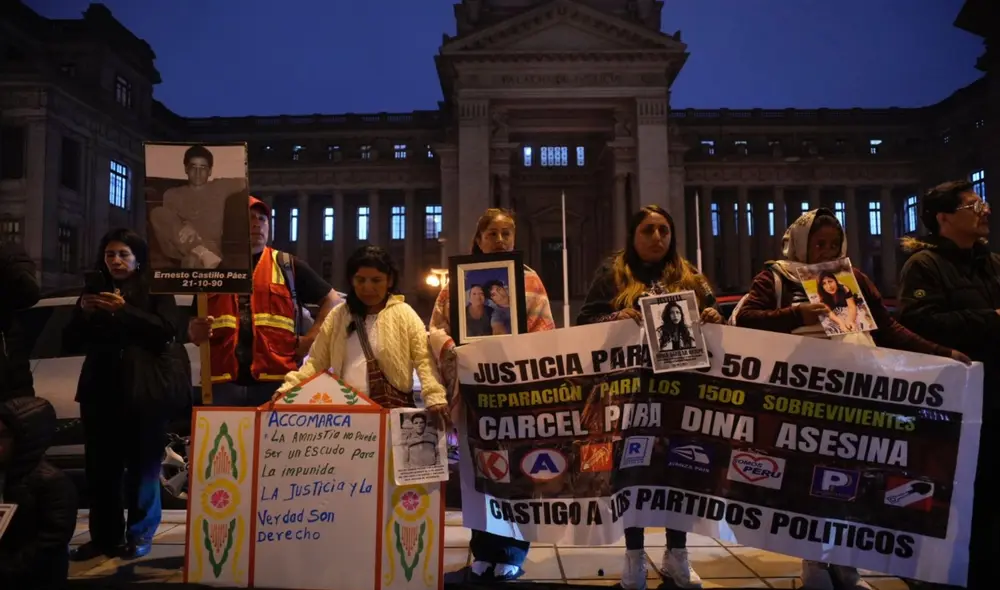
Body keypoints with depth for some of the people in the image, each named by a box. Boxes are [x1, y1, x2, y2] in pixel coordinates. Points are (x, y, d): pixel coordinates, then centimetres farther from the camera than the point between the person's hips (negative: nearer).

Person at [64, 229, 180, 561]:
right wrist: (84, 313, -7)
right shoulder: (93, 292, 17)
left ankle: (140, 534, 8)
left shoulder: (156, 293, 5)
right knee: (100, 468, 4)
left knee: (142, 466, -1)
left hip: (143, 391, -4)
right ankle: (104, 536, 13)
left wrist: (124, 311, -19)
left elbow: (166, 332, -11)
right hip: (100, 391, 4)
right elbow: (70, 342, 12)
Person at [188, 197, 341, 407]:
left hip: (277, 381, -1)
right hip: (224, 382, 2)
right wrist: (196, 332, -4)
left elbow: (332, 300, 11)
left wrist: (310, 339, 0)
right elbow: (193, 327, 20)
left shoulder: (288, 266, 8)